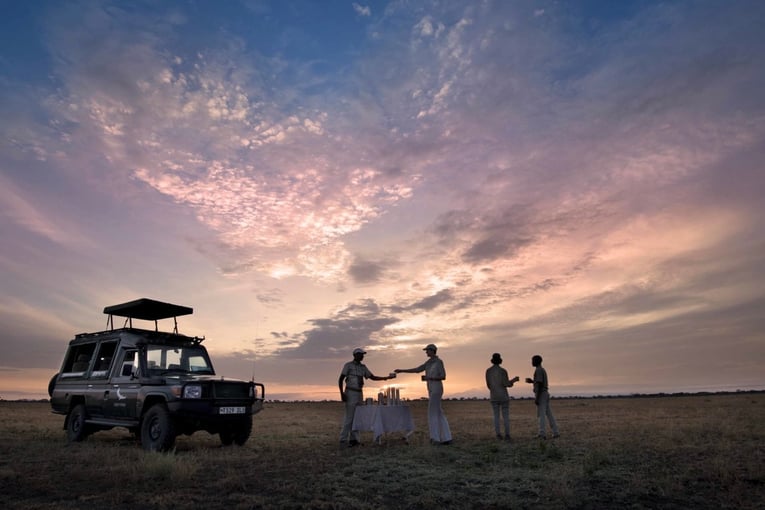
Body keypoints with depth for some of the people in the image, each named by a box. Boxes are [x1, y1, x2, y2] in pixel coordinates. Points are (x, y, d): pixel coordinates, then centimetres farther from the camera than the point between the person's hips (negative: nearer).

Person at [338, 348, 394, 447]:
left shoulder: (363, 367, 14)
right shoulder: (348, 365, -3)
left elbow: (373, 377, 15)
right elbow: (340, 380, -5)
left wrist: (386, 378, 6)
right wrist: (342, 393, -14)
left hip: (360, 394, 6)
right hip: (350, 393, -6)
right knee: (349, 417, -9)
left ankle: (353, 439, 8)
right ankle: (343, 440, -3)